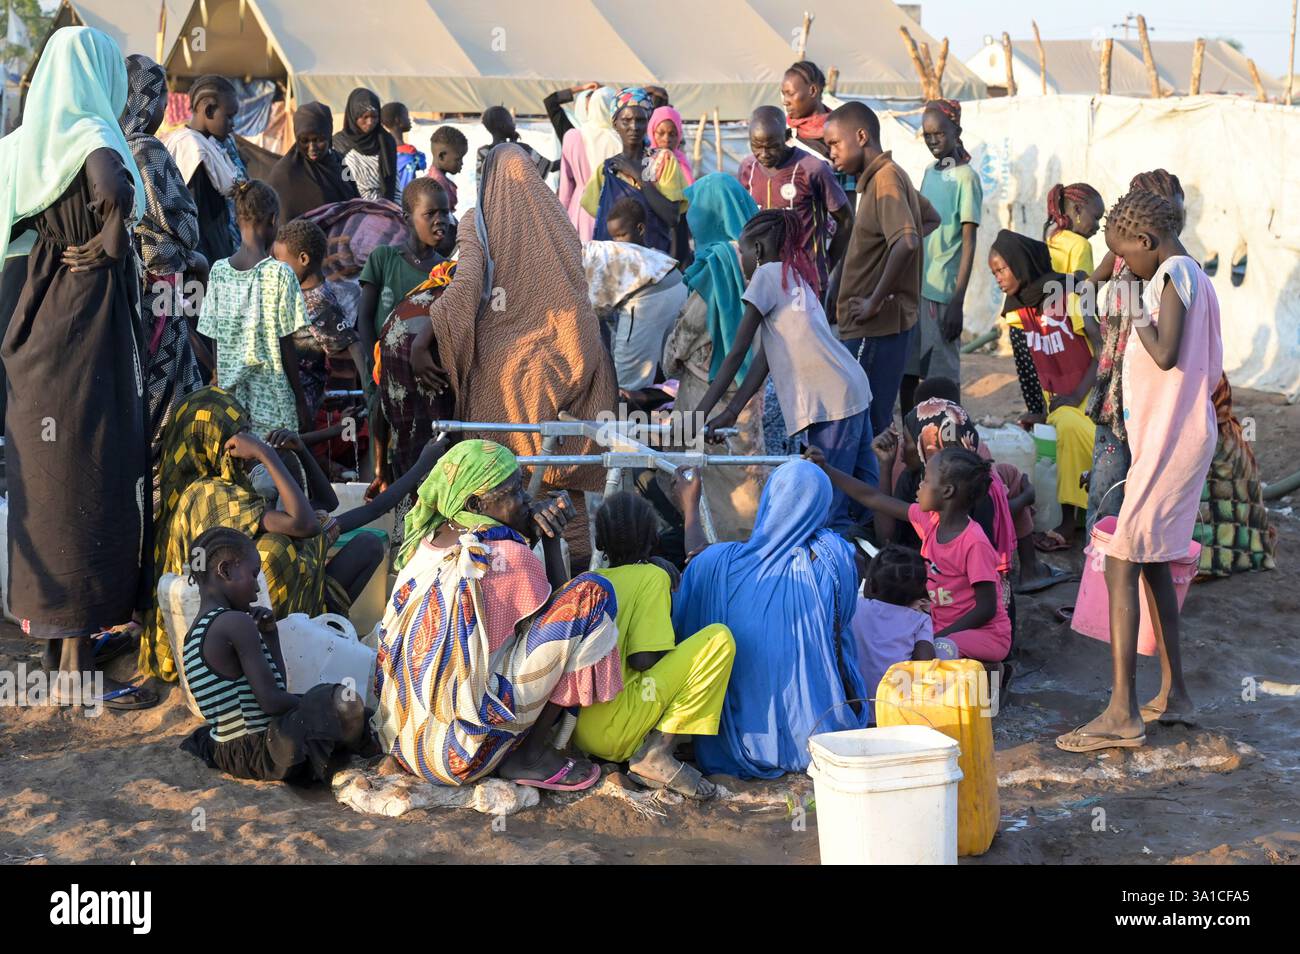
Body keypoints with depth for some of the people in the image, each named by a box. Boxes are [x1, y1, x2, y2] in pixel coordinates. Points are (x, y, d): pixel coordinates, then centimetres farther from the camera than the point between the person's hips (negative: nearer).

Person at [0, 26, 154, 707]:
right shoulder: (89, 134, -13)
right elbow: (116, 189, -34)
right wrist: (112, 241, -18)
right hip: (88, 323, -8)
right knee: (89, 484, -4)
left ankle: (56, 634, 26)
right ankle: (76, 669, -1)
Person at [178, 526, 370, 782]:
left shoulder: (196, 633, 13)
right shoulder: (236, 622, -18)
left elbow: (275, 684, 16)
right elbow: (272, 701, -22)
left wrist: (269, 635, 8)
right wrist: (310, 704, -5)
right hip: (260, 755, -11)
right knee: (346, 703, -24)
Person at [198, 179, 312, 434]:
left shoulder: (218, 271, 2)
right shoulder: (278, 273, -10)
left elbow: (214, 343, 6)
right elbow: (286, 346, -9)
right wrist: (301, 401, -1)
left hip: (231, 398, 4)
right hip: (272, 403, -4)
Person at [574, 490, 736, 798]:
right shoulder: (652, 576, -5)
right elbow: (643, 659, -14)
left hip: (577, 728, 8)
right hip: (613, 729, -8)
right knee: (719, 638, -8)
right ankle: (657, 755, -13)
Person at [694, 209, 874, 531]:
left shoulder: (767, 274, -3)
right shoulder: (795, 276, 22)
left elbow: (737, 352, -6)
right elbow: (764, 357, 14)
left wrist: (700, 413, -4)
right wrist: (730, 414, 9)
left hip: (831, 401, -9)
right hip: (854, 389, 9)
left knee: (828, 508, -6)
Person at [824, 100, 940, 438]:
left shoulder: (885, 178, -14)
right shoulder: (886, 176, 16)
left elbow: (907, 242, -28)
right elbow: (931, 219, 32)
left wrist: (875, 302, -22)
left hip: (876, 326, -10)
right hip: (879, 325, 10)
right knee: (874, 425, 12)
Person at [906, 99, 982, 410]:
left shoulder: (965, 178, -7)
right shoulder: (929, 172, 14)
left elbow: (969, 243, -11)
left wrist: (957, 302, -17)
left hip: (941, 291, -7)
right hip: (914, 287, 7)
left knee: (943, 377, -2)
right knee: (907, 373, 10)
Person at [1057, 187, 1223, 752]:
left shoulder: (1174, 274, -14)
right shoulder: (1187, 275, 16)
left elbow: (1165, 354, -26)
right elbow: (1212, 373, 20)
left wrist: (1136, 315, -11)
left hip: (1169, 441, -11)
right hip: (1172, 436, 11)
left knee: (1121, 563, -12)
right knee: (1152, 562, 16)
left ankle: (1122, 714, -14)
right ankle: (1174, 694, 24)